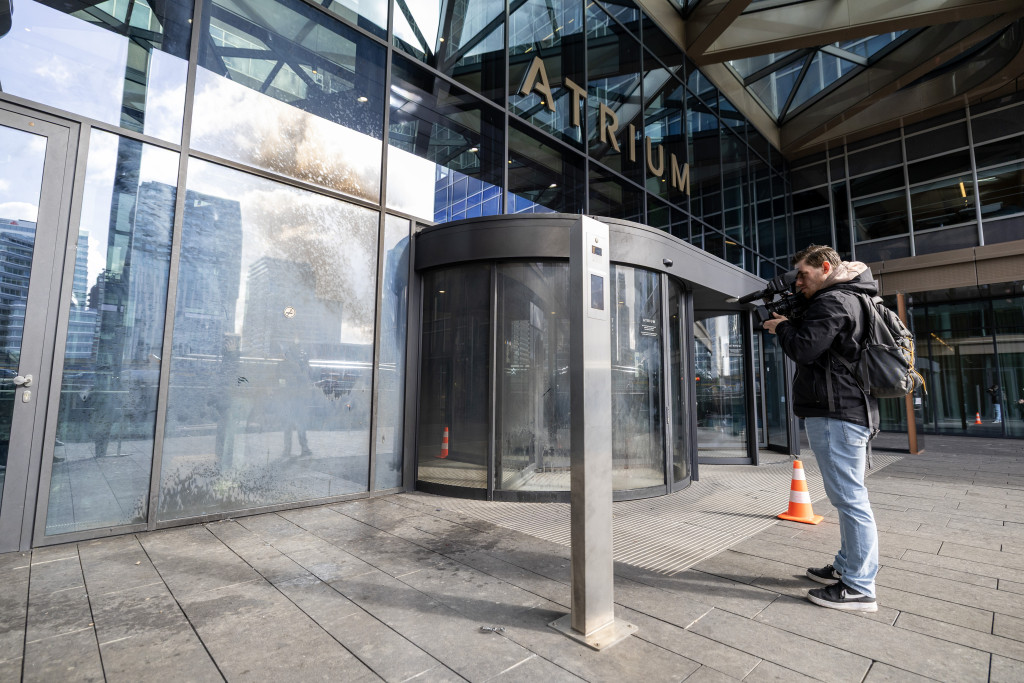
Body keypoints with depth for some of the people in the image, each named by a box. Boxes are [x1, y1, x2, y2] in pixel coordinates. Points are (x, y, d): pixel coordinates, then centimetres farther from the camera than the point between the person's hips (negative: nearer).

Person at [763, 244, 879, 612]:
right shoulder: (847, 299, 21)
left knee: (849, 499, -5)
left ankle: (859, 588, 3)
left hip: (835, 413, -11)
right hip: (848, 410, 11)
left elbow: (806, 349, -21)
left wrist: (782, 327, -4)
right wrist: (789, 324, 10)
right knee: (848, 497, 17)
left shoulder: (832, 301, -12)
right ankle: (847, 566, 29)